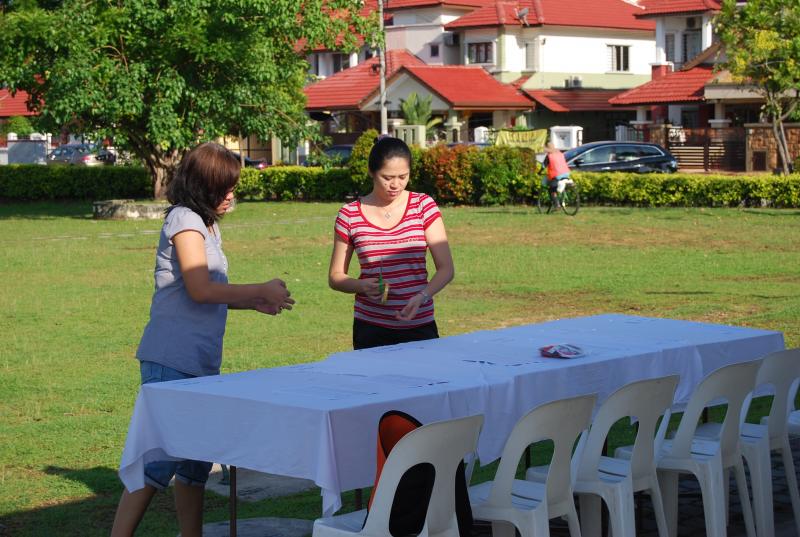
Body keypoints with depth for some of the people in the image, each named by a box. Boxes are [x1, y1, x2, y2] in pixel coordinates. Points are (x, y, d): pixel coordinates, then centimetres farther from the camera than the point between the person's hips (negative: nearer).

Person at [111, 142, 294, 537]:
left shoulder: (208, 224, 19)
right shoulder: (184, 220, -9)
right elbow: (200, 289, -17)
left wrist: (255, 304, 11)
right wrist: (262, 290, -10)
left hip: (200, 361, 9)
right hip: (172, 360, -9)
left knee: (197, 457, 12)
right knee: (161, 458, -11)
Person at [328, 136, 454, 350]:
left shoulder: (423, 205, 1)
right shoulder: (350, 215, 0)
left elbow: (446, 268, -3)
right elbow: (335, 277, 6)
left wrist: (422, 296, -21)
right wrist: (363, 286, -14)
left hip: (420, 326, 0)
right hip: (371, 329, 0)